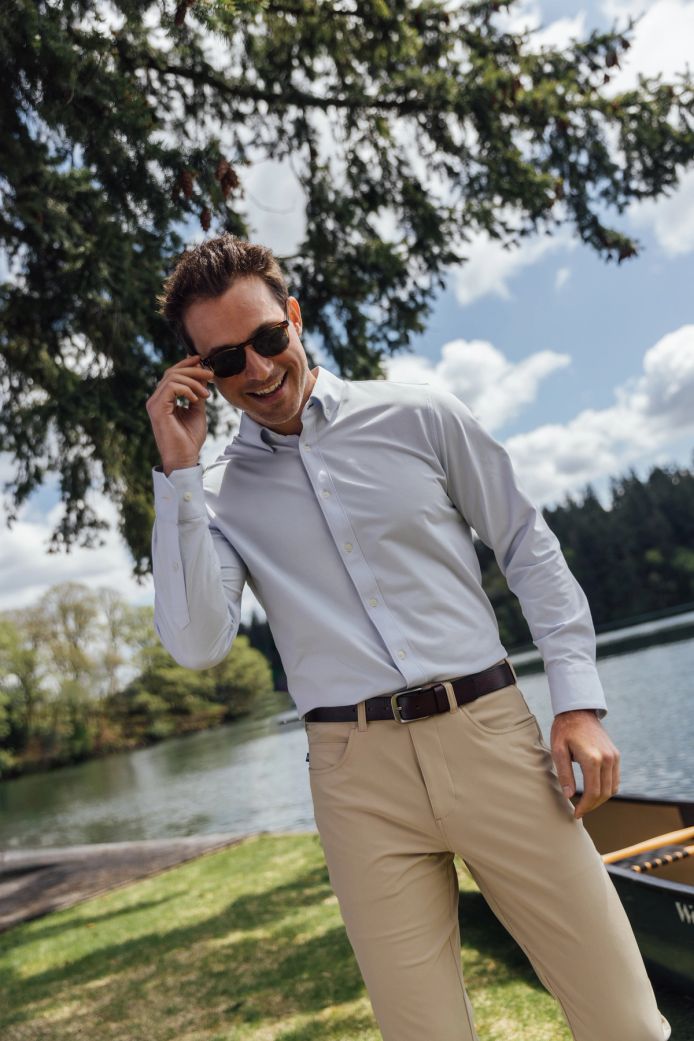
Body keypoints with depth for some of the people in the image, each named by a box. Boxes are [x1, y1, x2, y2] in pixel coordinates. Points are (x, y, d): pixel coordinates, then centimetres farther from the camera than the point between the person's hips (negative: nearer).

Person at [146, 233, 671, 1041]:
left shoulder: (417, 419, 5)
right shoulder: (217, 496, 7)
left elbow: (528, 549, 9)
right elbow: (196, 644, -7)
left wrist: (579, 701, 1)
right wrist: (179, 470, -7)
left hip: (489, 733, 0)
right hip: (358, 774, 0)